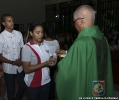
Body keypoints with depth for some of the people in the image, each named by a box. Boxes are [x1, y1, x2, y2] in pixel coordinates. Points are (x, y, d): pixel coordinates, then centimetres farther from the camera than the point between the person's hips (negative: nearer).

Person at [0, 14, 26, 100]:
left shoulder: (19, 34, -4)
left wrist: (21, 59, -11)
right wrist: (13, 62, -16)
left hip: (20, 67, 3)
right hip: (8, 68, -3)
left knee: (23, 86, 16)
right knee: (11, 90, 14)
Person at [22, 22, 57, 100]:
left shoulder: (46, 45, 4)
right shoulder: (27, 48, -15)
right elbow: (26, 69, -20)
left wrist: (53, 61, -11)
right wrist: (45, 64, -26)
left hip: (46, 81, 5)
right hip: (33, 84, -5)